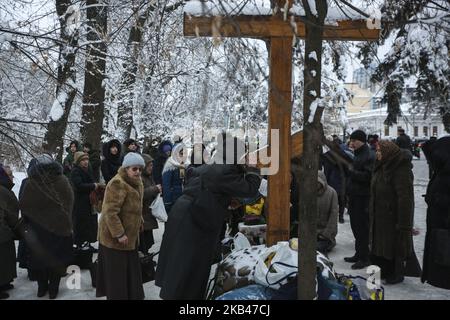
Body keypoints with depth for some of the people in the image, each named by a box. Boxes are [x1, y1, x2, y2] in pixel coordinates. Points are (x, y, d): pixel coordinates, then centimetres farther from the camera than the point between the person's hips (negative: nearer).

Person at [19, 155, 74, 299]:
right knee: (56, 259, 14)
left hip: (37, 229, 0)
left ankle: (42, 287, 26)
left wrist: (27, 224, 11)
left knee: (38, 257, 17)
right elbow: (70, 204, -3)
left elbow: (23, 206, -5)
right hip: (60, 227, 1)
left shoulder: (30, 184, -16)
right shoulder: (63, 181, -12)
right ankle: (53, 289, 19)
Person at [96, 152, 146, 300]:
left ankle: (133, 295, 33)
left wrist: (140, 222, 18)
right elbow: (110, 212, -28)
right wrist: (119, 234, -27)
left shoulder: (136, 183, 8)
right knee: (117, 273, 0)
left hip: (130, 235, 10)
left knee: (130, 270, 19)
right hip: (115, 237, -10)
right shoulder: (118, 184, -24)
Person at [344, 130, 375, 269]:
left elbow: (367, 176, -24)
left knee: (362, 228, -4)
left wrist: (352, 171, -17)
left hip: (363, 199, -10)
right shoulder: (358, 155, 17)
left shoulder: (369, 156, -14)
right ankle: (359, 254, 27)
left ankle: (364, 258, 5)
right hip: (355, 197, 10)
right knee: (355, 226, 16)